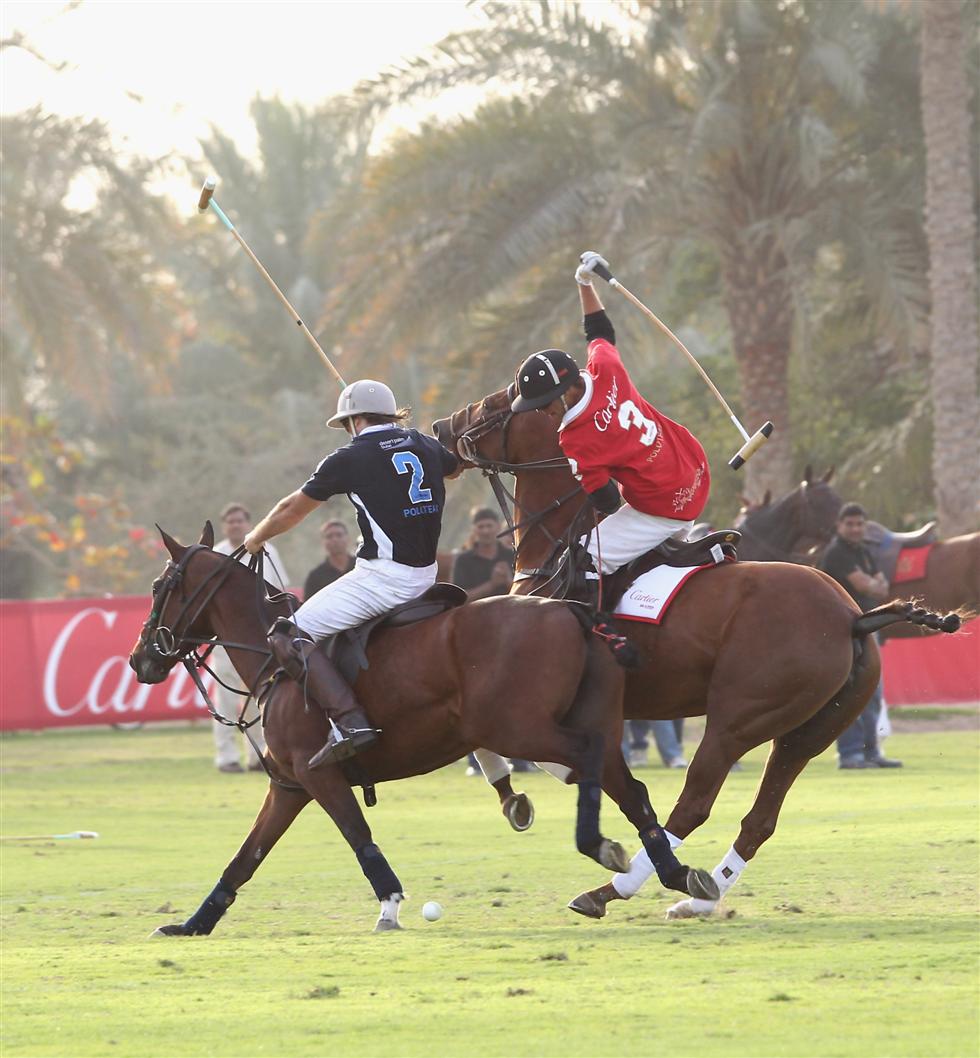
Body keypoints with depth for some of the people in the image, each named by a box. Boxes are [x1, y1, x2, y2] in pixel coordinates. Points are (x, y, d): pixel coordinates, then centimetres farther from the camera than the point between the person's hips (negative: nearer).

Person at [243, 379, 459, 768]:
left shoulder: (349, 459, -4)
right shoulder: (426, 446, 12)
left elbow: (292, 509, 9)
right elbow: (456, 466, 39)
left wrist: (256, 538, 28)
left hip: (382, 576, -8)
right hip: (426, 575, 8)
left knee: (289, 638, -7)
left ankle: (349, 721, -26)